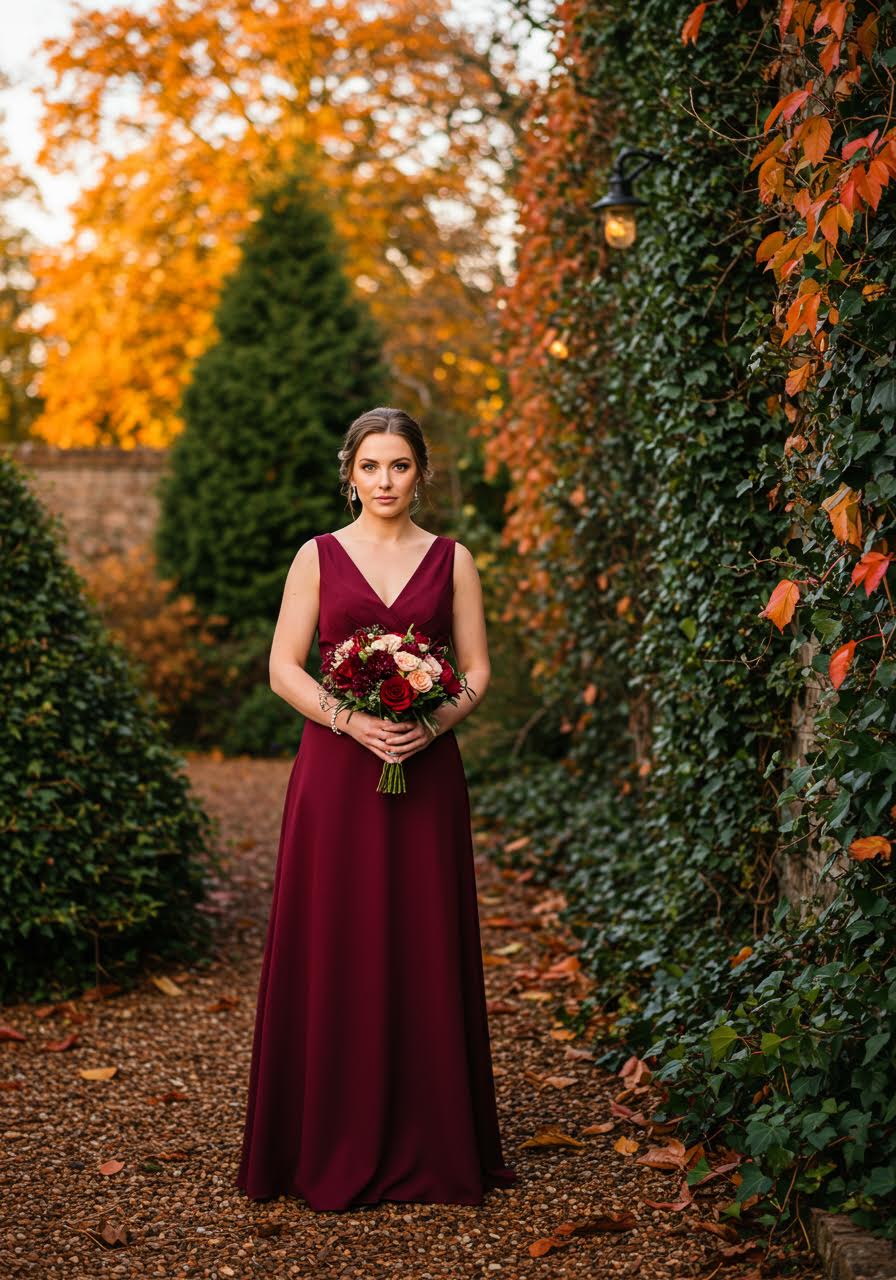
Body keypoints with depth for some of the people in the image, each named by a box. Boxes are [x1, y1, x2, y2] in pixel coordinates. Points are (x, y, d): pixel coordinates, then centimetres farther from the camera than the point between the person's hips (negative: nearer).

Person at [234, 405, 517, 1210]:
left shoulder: (452, 560, 9)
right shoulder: (318, 557, 7)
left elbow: (477, 671, 7)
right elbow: (284, 667, 1)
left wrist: (434, 723, -12)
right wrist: (350, 719, -14)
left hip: (427, 773, 1)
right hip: (337, 772, 0)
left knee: (424, 953, 2)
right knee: (334, 952, 0)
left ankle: (431, 1149, 14)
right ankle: (333, 1149, 11)